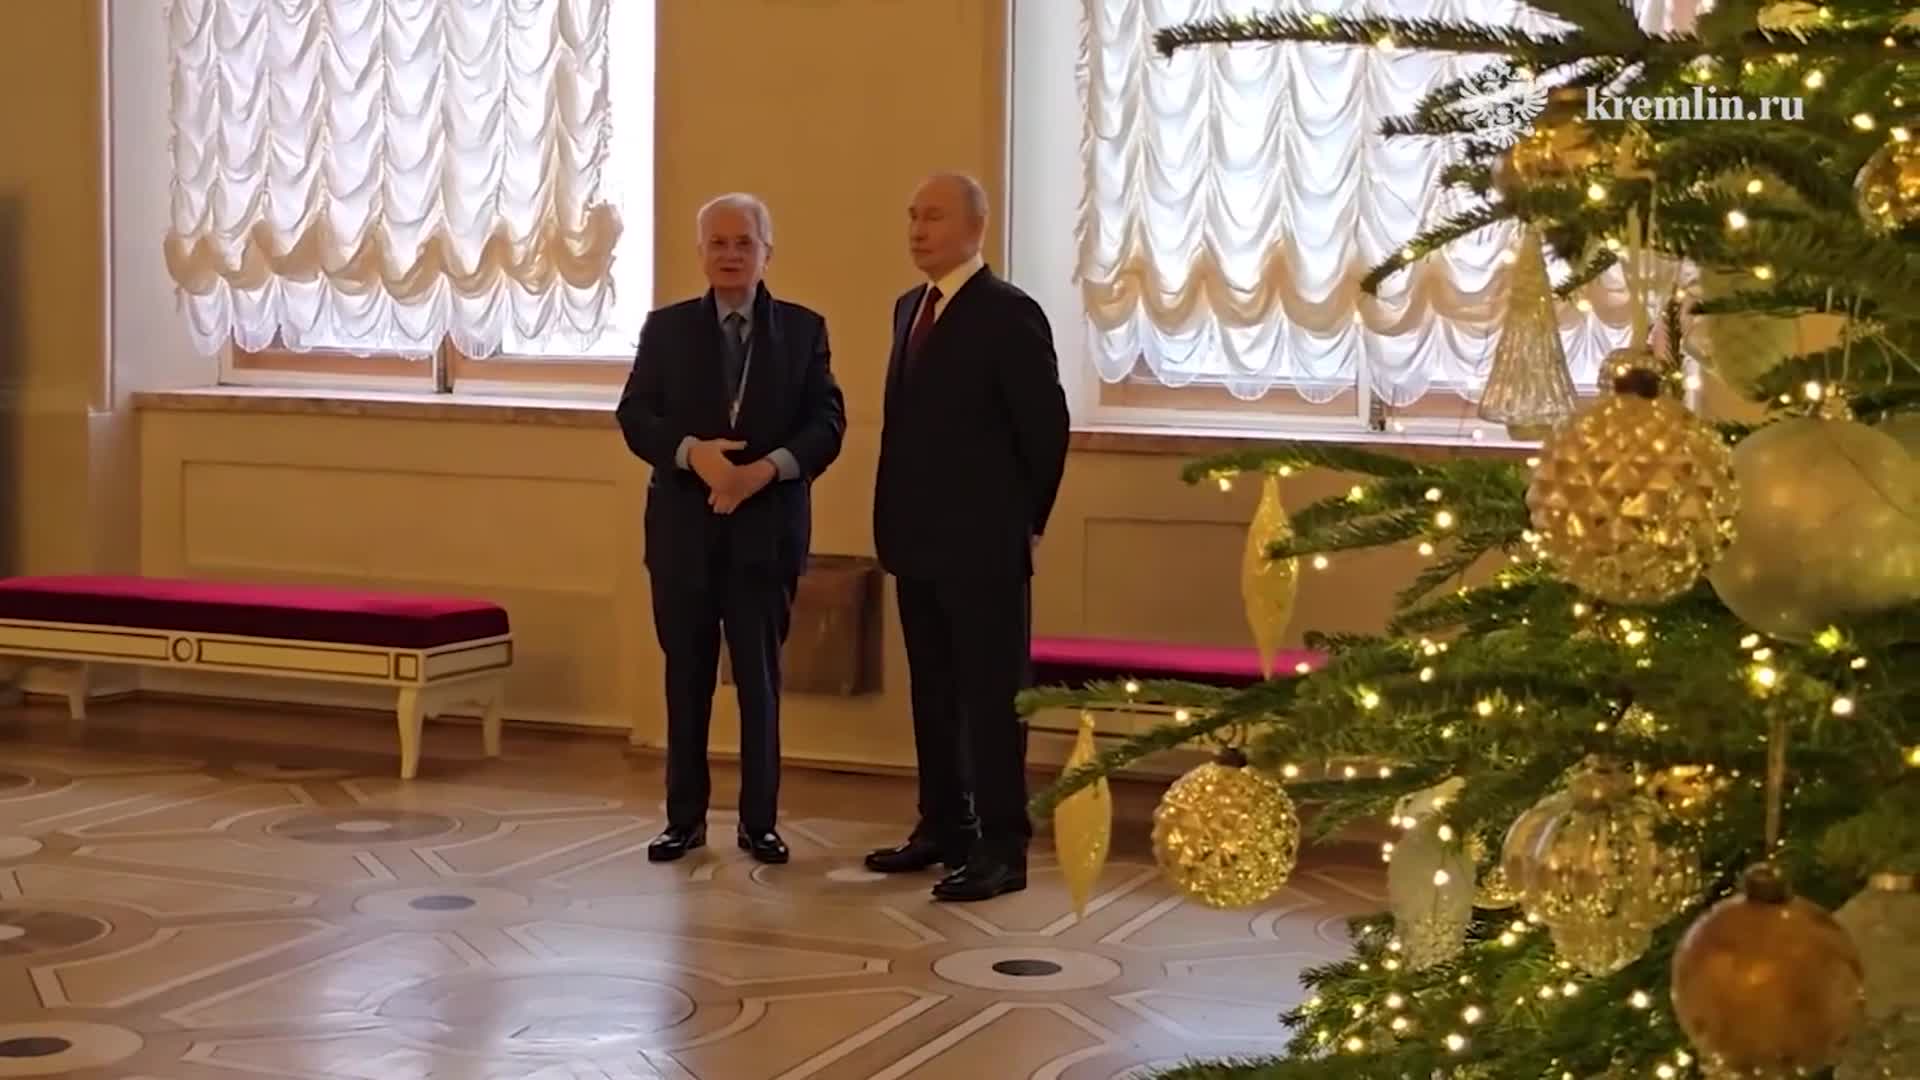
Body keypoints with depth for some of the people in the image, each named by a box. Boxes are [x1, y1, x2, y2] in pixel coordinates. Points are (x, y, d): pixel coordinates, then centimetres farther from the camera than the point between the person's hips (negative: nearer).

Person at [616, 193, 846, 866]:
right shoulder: (667, 328, 5)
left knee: (760, 679, 3)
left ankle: (759, 821, 11)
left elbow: (827, 423, -2)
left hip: (767, 527, -1)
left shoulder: (802, 329, 4)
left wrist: (769, 468, -18)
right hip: (683, 527, 1)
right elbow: (634, 415, -1)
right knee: (686, 677, 7)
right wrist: (691, 452, -19)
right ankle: (685, 817, 16)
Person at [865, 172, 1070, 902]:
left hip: (982, 546, -8)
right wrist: (897, 520, 12)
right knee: (933, 693, 14)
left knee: (991, 695, -3)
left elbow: (1046, 426, -10)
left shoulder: (1009, 314, -11)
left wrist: (1025, 520, -3)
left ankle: (1002, 848, 2)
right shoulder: (910, 308, 13)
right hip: (918, 543, 8)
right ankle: (944, 827, 24)